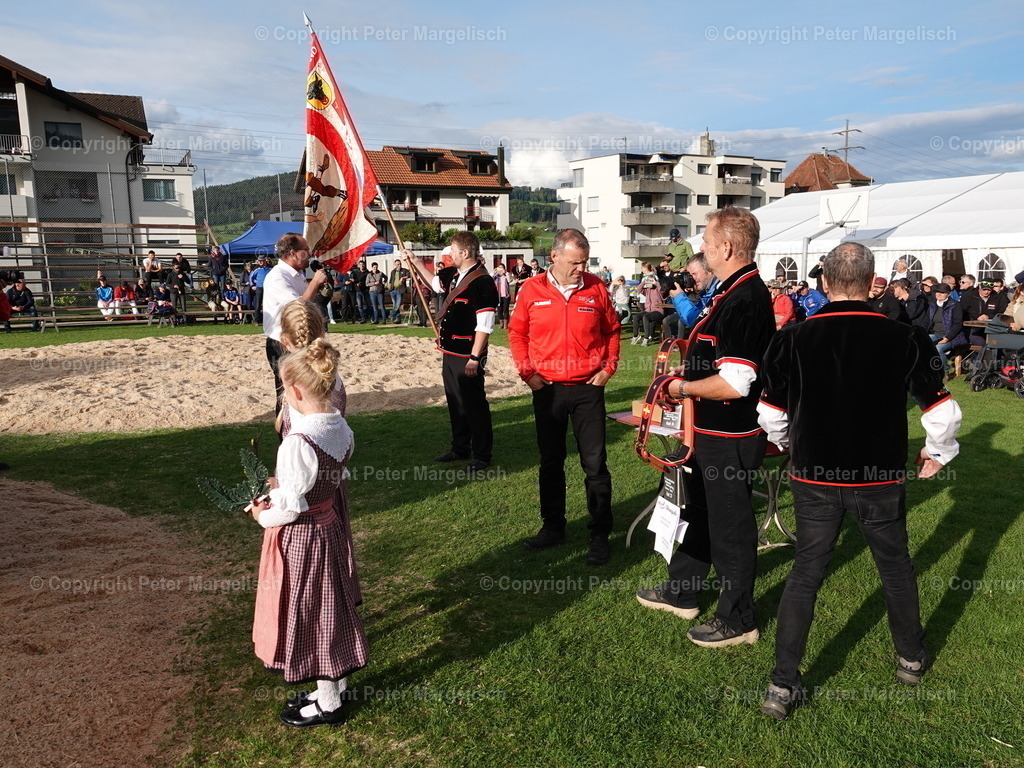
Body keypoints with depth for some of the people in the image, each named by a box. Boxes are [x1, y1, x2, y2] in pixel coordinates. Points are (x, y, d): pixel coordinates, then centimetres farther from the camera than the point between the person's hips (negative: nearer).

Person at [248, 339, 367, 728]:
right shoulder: (341, 429, -5)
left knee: (308, 614, 10)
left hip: (300, 537, -8)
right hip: (331, 525, 8)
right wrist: (284, 486, 10)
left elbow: (293, 504, -22)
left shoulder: (298, 442, -29)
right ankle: (335, 684, 40)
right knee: (328, 609, 22)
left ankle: (327, 704, 27)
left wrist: (264, 514, -3)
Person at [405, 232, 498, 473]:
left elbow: (484, 326, -22)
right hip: (450, 353, 10)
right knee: (455, 403, 19)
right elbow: (435, 282, 35)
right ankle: (460, 448, 33)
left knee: (474, 404, 0)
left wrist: (474, 357, -23)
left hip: (468, 356, -9)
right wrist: (416, 263, 32)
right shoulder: (454, 275, 9)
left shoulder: (482, 282, -19)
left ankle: (482, 455, 13)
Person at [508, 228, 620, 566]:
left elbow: (611, 330, 10)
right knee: (550, 462, 13)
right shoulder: (532, 289, -1)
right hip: (547, 388, 1)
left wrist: (609, 367, 0)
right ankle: (553, 527, 28)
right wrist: (527, 372, -2)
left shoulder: (596, 288, 0)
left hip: (588, 387, -1)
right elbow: (517, 332, 7)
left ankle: (600, 534, 13)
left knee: (595, 463, 1)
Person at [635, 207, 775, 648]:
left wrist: (684, 388, -16)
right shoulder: (739, 291, 9)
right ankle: (681, 594, 41)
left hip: (728, 438, -11)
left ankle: (737, 620, 24)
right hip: (712, 431, 11)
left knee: (730, 526, 5)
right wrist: (687, 372, 11)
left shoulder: (743, 301, -25)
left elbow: (733, 383, -30)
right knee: (698, 511, 23)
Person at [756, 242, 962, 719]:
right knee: (895, 566, 22)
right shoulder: (905, 339, -11)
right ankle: (911, 658, 43)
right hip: (881, 478, 0)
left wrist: (787, 444, 19)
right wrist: (936, 453, 16)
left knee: (805, 572, 10)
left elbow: (770, 414, -3)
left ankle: (783, 684, 11)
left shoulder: (791, 340, -11)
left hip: (813, 477, 0)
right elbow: (942, 411, -4)